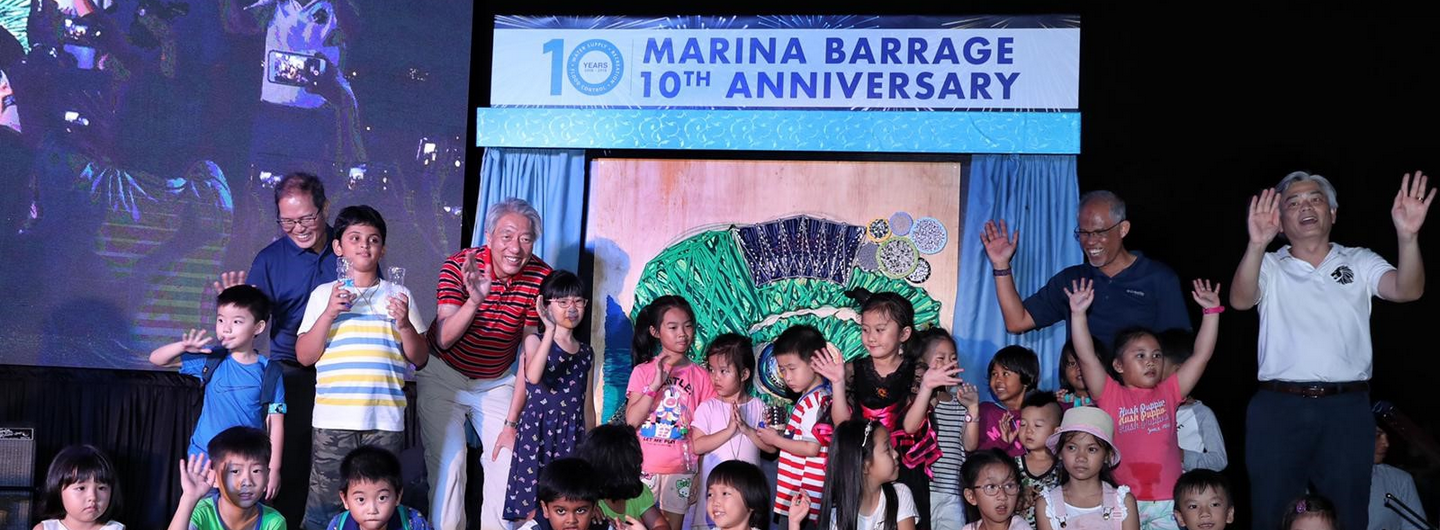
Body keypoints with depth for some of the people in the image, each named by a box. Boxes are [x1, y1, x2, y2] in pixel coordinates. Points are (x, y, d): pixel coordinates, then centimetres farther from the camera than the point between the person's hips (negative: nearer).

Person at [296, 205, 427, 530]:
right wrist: (329, 314, -9)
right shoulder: (324, 294, 9)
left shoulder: (399, 296, 11)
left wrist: (405, 324, -8)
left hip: (385, 419, 1)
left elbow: (420, 359, 9)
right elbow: (304, 356, 3)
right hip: (334, 418, -1)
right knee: (324, 503, -2)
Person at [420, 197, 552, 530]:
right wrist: (475, 300, -44)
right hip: (444, 377, -2)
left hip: (497, 382, 2)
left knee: (510, 460, -6)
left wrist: (512, 421, -10)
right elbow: (444, 339, -26)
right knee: (448, 461, -12)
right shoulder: (459, 265, -19)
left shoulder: (541, 277, -14)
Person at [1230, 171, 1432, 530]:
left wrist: (1408, 237, -26)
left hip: (1346, 409, 1)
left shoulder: (1360, 263, 11)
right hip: (1278, 409, 0)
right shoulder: (1269, 267, 8)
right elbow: (1240, 300, -12)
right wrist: (1256, 245, -31)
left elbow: (1407, 291, -7)